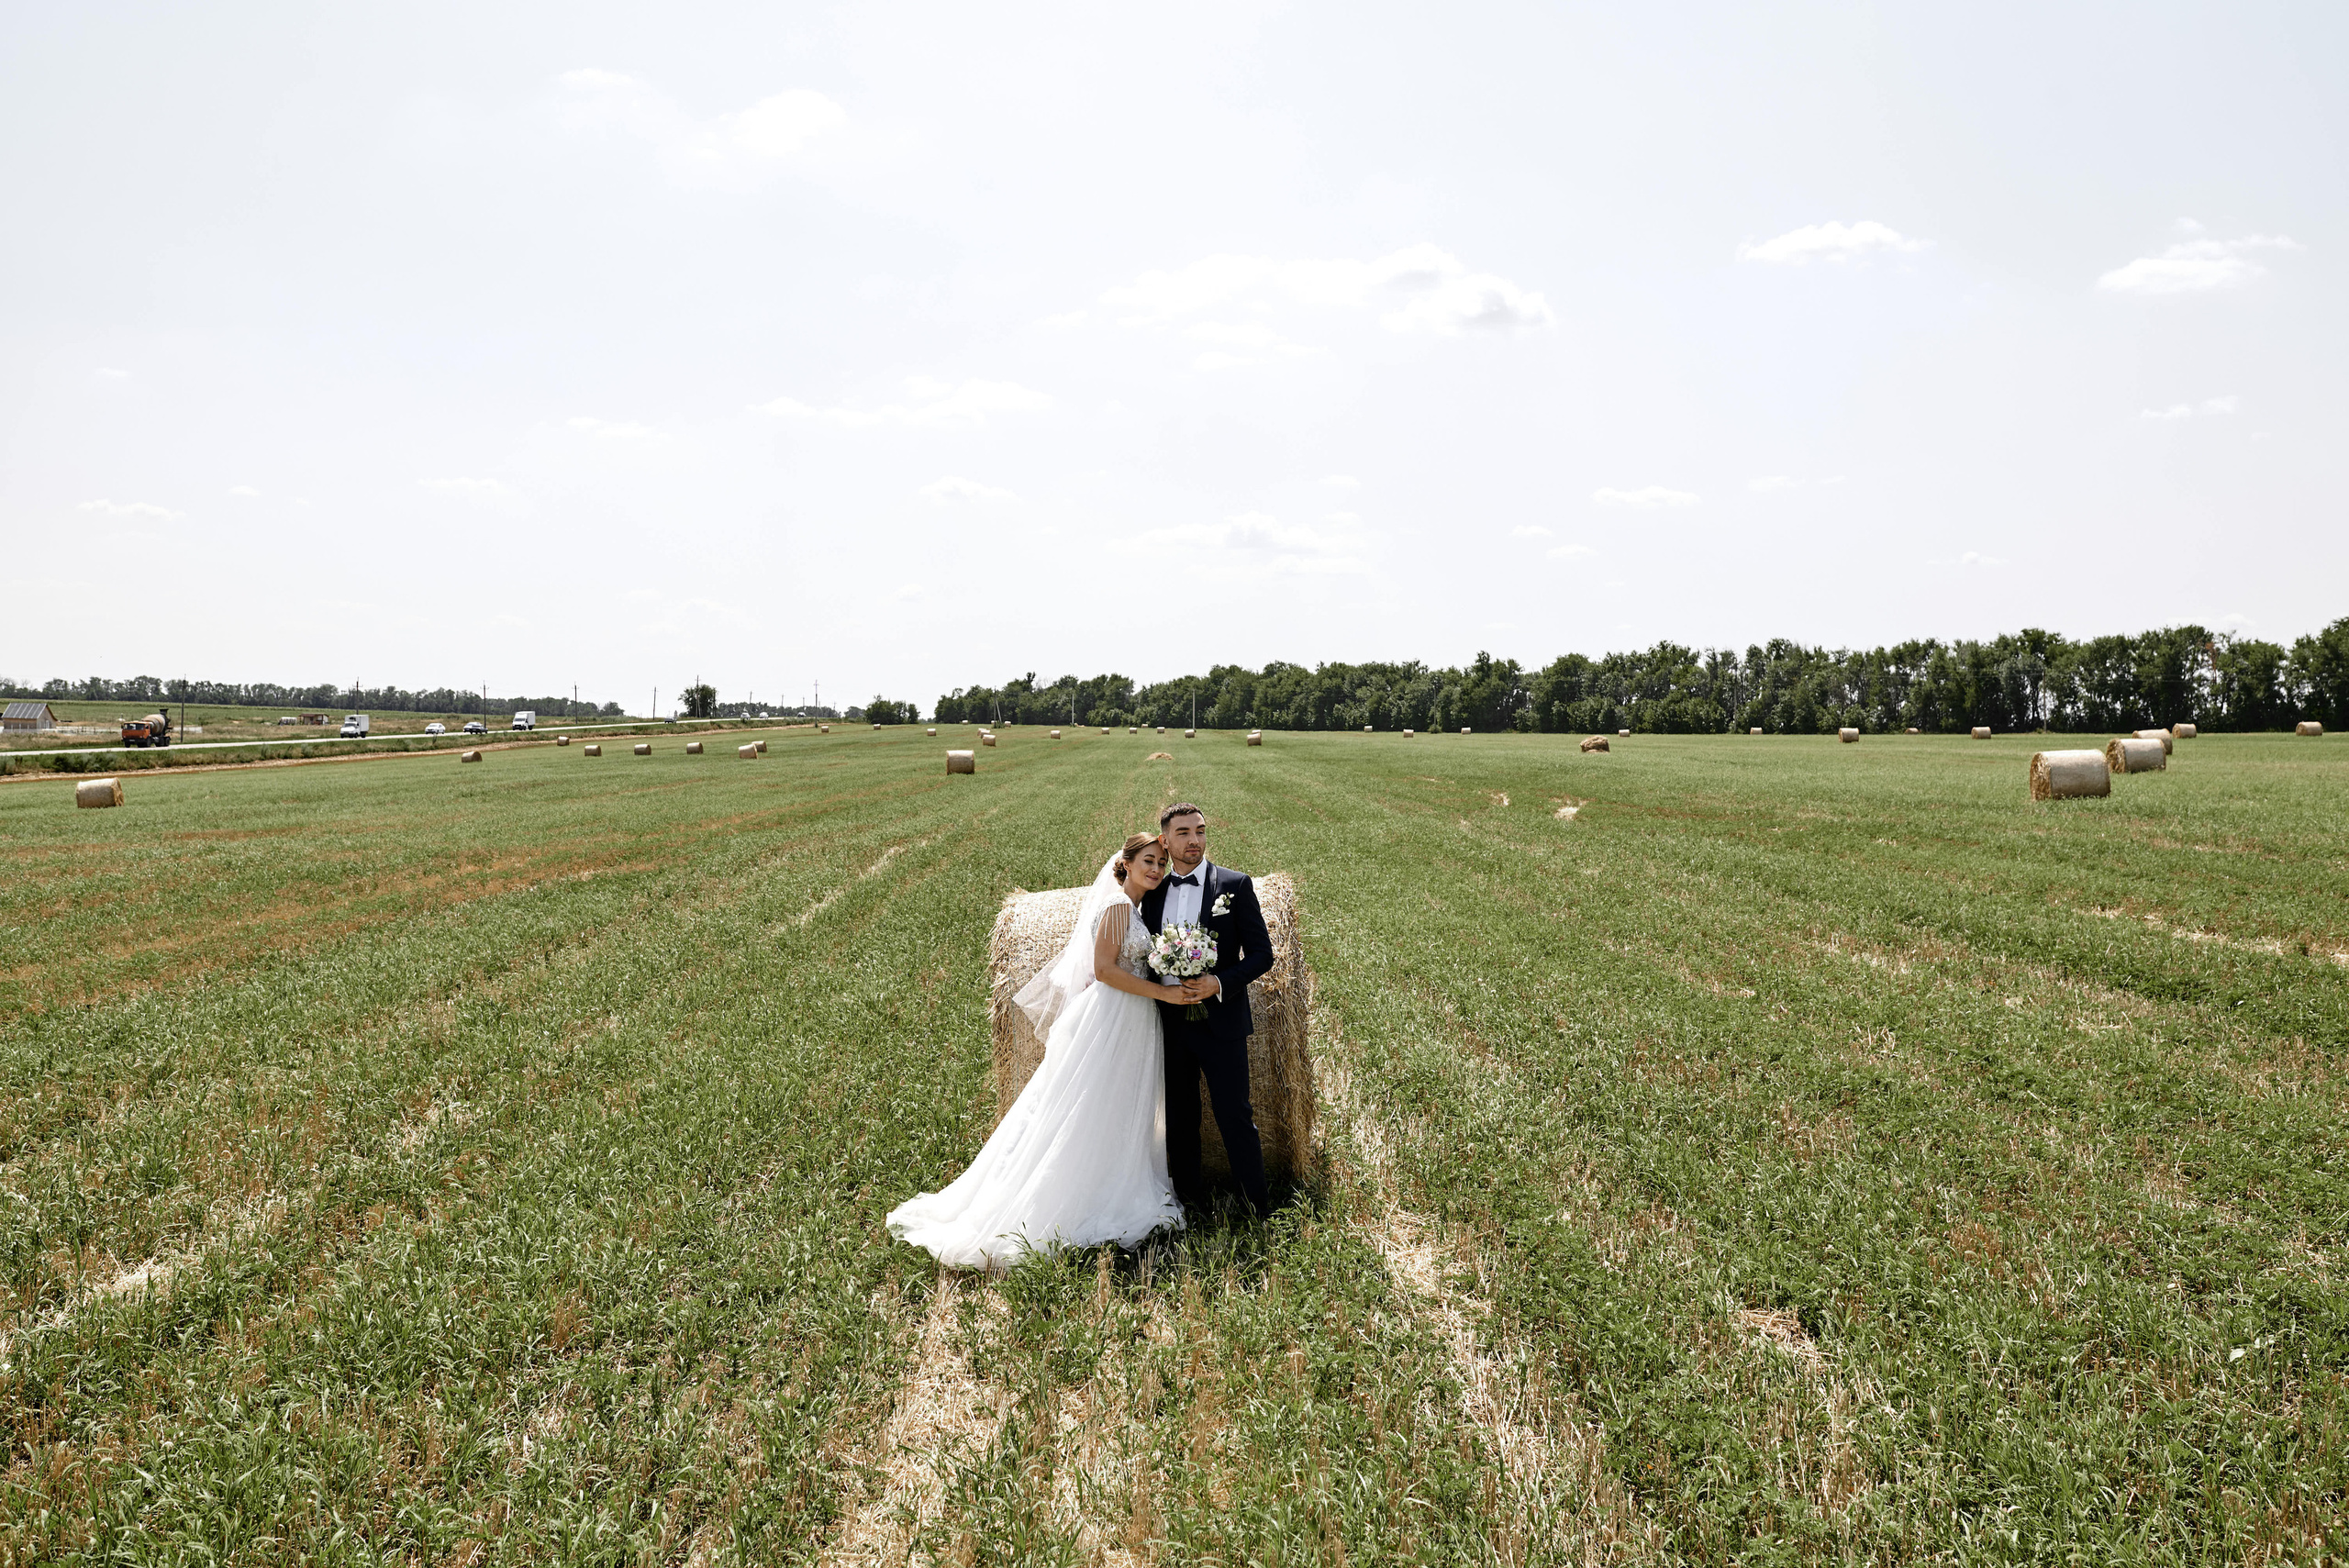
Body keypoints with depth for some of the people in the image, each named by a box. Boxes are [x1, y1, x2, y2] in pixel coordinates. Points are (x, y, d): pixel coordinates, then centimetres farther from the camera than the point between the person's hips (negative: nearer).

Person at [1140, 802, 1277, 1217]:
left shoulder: (1235, 885, -4)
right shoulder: (1153, 892, 7)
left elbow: (1261, 953, -6)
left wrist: (1219, 983, -18)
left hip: (1220, 1023, -4)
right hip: (1170, 1023, 4)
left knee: (1235, 1116, -3)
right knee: (1180, 1117, 14)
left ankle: (1260, 1207, 7)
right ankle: (1187, 1194, 28)